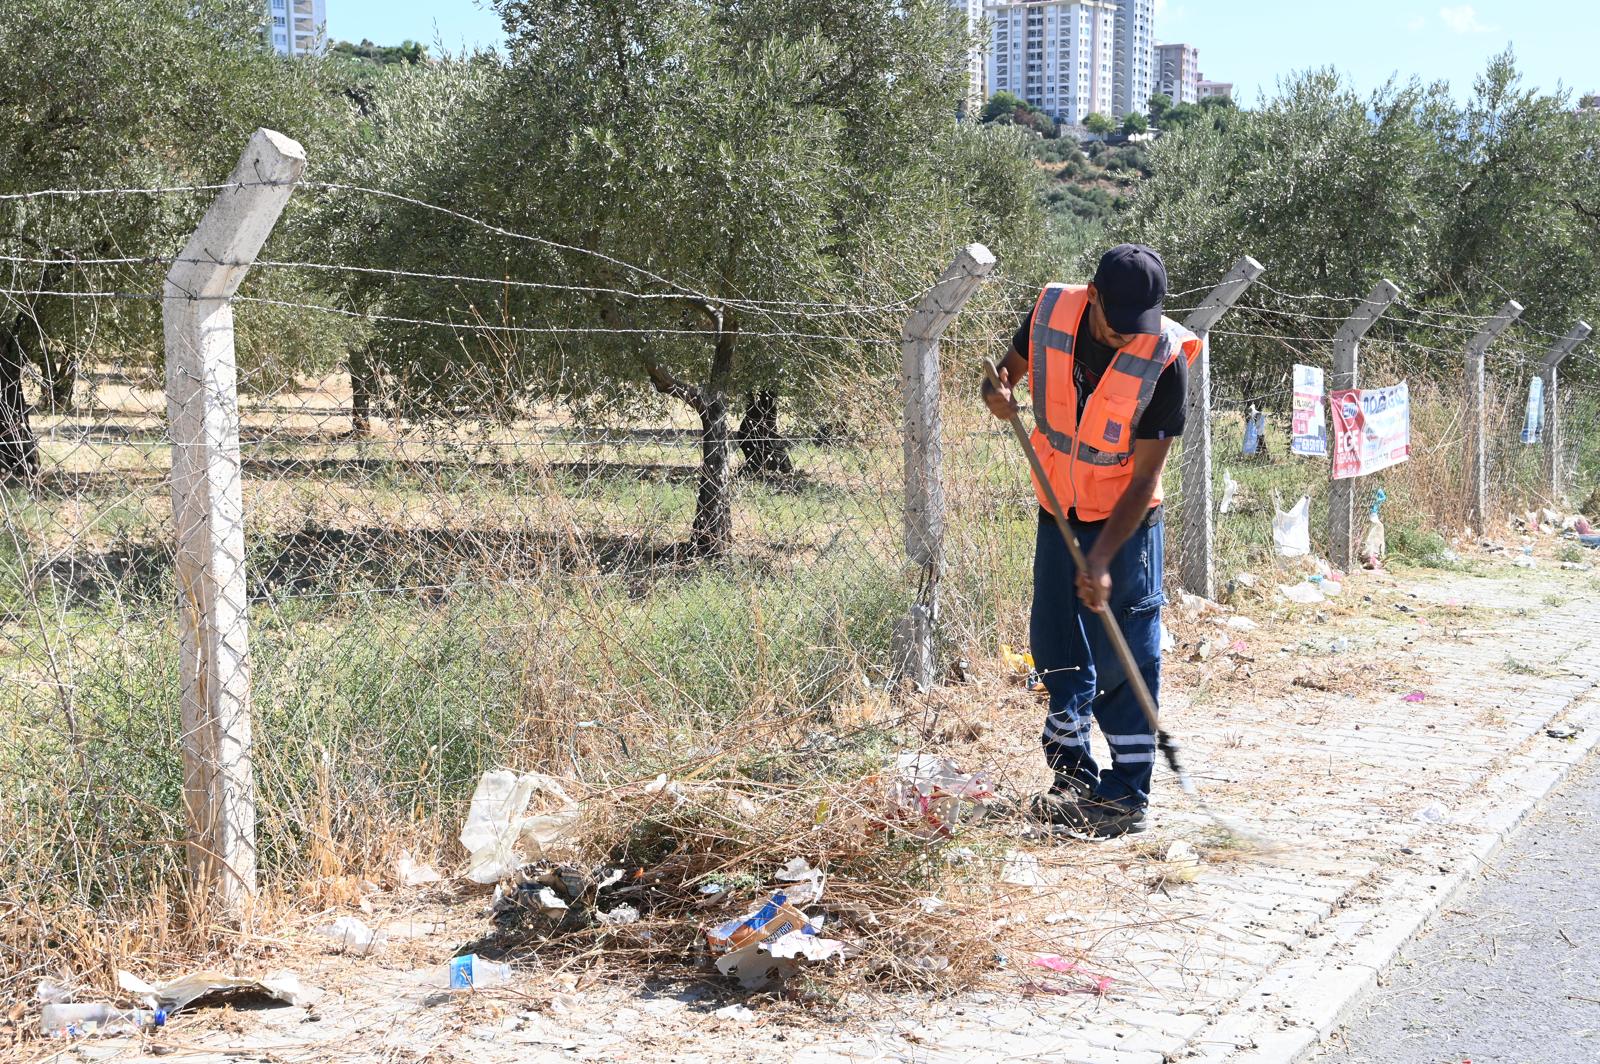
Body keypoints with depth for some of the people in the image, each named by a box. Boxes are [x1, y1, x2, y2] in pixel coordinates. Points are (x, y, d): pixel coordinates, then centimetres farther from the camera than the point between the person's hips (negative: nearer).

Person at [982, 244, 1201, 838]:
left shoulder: (1165, 361, -24)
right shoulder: (1051, 314, -14)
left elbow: (1144, 478, -22)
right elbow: (1009, 371, 6)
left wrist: (1102, 559, -28)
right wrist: (998, 394, -19)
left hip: (1127, 521, -4)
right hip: (1059, 512, 5)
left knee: (1126, 660, -4)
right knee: (1056, 647, 12)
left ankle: (1127, 796, 5)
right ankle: (1074, 775, 27)